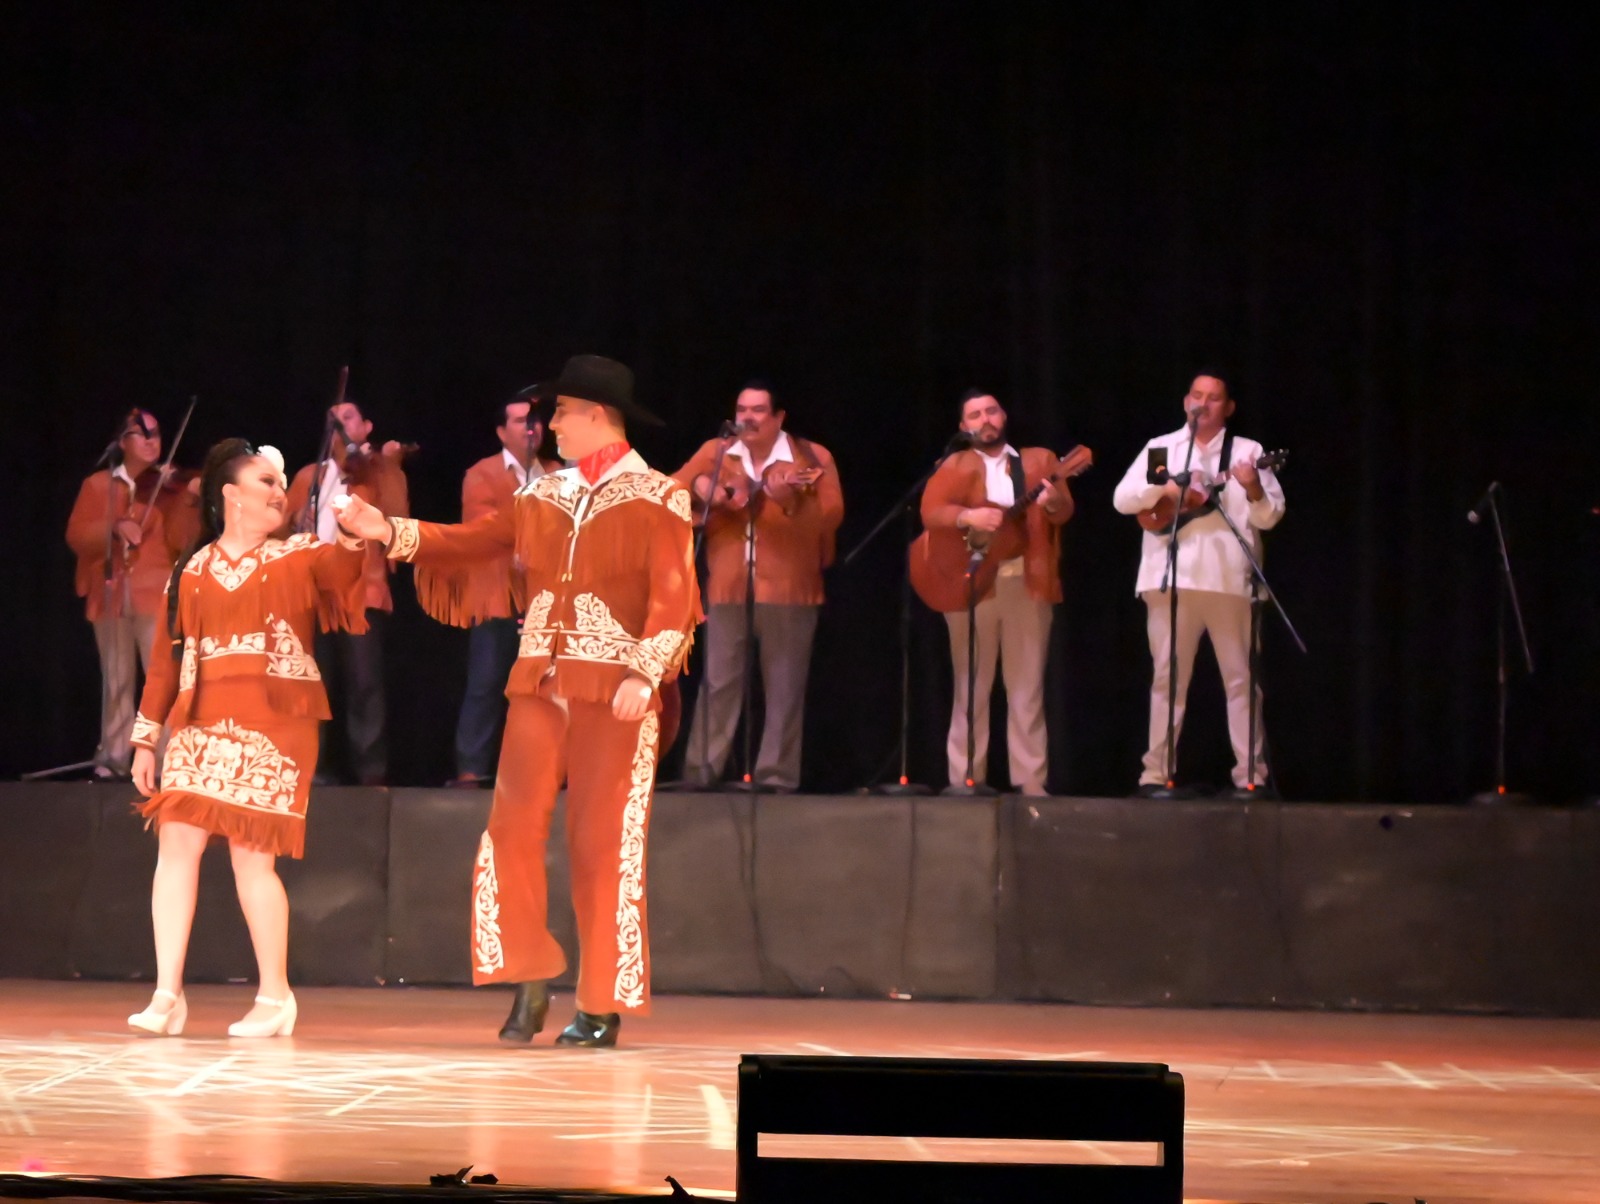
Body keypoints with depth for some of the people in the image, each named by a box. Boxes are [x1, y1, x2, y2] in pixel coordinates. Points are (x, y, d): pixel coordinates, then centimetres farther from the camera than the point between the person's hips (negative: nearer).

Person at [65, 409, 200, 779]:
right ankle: (114, 757, 13)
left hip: (155, 594, -2)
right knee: (116, 680, 7)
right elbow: (76, 536, 0)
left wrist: (187, 503, -19)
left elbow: (180, 541, -4)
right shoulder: (97, 485, 9)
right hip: (110, 594, 2)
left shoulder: (169, 487, 7)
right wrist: (114, 528, -16)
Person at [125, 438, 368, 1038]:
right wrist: (146, 737, 9)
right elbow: (165, 658, 12)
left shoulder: (300, 556, 8)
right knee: (177, 842, -6)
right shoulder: (190, 573, 12)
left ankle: (275, 995, 6)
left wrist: (352, 537, -32)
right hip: (201, 725, 3)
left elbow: (345, 579, -13)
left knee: (252, 854, -7)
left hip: (274, 726, -2)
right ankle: (167, 994, -1)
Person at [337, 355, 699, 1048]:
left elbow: (674, 600, -9)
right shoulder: (543, 496, 15)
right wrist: (391, 533, 1)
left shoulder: (657, 500, -2)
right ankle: (530, 979, 10)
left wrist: (645, 676, -21)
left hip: (614, 694, -5)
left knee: (603, 847, -3)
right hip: (539, 686, 5)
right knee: (513, 832, -2)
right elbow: (472, 542, 12)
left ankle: (603, 1004, 4)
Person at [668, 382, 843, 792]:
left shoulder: (812, 458, 0)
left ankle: (777, 774, 4)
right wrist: (699, 486, -10)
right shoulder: (715, 452, 11)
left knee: (784, 686, 0)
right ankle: (700, 770, 3)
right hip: (727, 586, 2)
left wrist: (789, 499, -26)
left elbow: (831, 517, -10)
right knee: (717, 681, 1)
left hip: (788, 588, -2)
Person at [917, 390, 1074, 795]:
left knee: (1027, 687, 2)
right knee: (971, 689, 2)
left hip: (1027, 582, 1)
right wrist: (969, 517, -26)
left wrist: (1053, 502, -24)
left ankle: (1031, 780, 2)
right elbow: (930, 512, -7)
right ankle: (966, 780, 4)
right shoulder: (955, 466, 7)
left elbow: (1065, 512, 0)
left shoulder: (1038, 460, 11)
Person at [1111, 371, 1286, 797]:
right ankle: (1156, 773, 5)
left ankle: (1250, 774, 0)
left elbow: (1271, 516, 3)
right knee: (1168, 676, 3)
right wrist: (1164, 488, -10)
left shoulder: (1247, 451, 9)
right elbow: (1122, 499, 5)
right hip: (1170, 576, 1)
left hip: (1229, 577, -1)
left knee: (1240, 677, -1)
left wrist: (1254, 490, -17)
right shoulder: (1159, 448, 13)